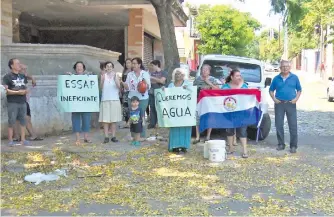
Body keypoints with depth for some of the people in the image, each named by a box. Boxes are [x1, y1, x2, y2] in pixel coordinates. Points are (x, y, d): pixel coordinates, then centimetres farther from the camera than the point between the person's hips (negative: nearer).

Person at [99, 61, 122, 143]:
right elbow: (101, 86, -7)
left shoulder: (116, 76, 6)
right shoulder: (103, 76, 4)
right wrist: (103, 79, -20)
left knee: (113, 120, 4)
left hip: (115, 100, 1)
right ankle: (106, 137, 1)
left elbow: (119, 86, -6)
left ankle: (113, 136, 8)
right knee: (105, 120, -3)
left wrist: (114, 78, -17)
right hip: (105, 100, -1)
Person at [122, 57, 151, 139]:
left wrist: (145, 83, -22)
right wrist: (123, 83, -14)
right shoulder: (130, 74, 7)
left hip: (143, 98, -3)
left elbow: (148, 87, -2)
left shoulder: (145, 73, 1)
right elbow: (128, 87, 3)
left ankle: (142, 135, 6)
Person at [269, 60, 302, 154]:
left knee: (293, 125, -3)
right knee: (279, 125, 4)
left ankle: (293, 146, 3)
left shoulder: (294, 77, 5)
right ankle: (281, 144, 16)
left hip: (291, 104, -1)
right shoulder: (276, 78, 7)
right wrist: (274, 98, -3)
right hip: (279, 104, 1)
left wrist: (296, 98, -7)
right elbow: (271, 90, 13)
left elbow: (299, 90, 9)